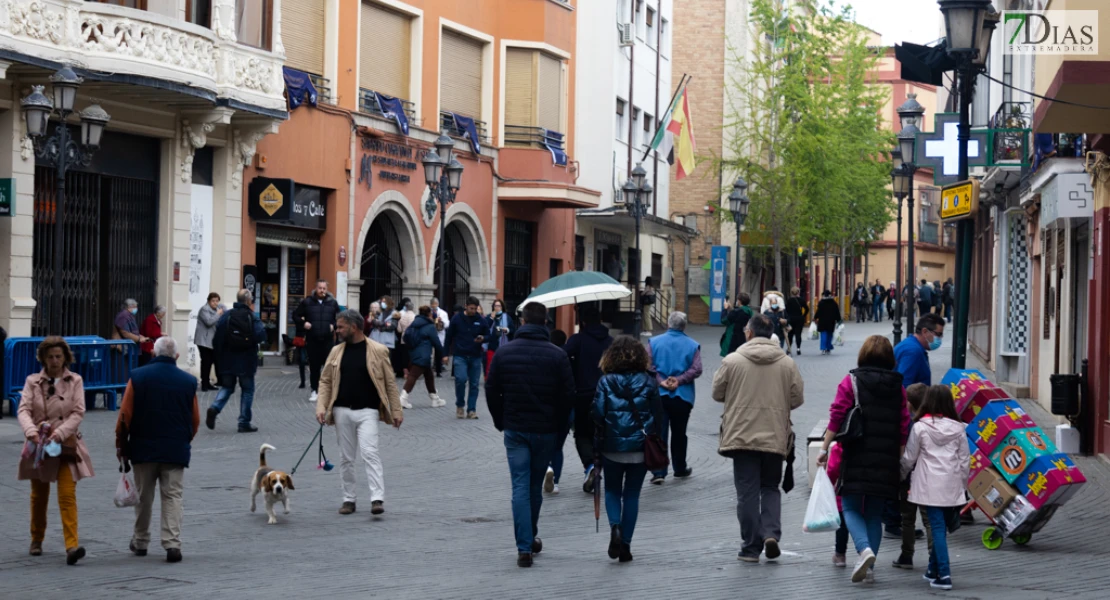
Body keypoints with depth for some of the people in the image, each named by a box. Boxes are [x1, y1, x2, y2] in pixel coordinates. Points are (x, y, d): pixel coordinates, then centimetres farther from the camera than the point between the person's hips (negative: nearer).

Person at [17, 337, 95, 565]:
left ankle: (72, 546, -21)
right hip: (39, 445, 2)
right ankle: (36, 540, 32)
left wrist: (59, 433, -20)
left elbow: (78, 413, -6)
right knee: (39, 495, 13)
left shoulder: (75, 381, 1)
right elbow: (23, 409, -8)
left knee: (68, 495, -13)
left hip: (66, 445, -2)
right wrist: (31, 431, -27)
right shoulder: (33, 381, 3)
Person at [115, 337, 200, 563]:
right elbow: (195, 420, 6)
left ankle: (140, 542, 24)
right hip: (176, 450, 0)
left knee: (143, 497, 13)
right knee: (173, 497, 1)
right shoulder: (188, 382, 0)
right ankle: (172, 543, -11)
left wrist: (121, 445, 7)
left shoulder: (138, 377, -4)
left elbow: (125, 416, -4)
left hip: (143, 448, 0)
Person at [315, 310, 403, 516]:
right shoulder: (336, 352, 8)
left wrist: (396, 410, -2)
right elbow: (325, 381, 10)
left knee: (369, 453, -16)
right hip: (342, 412, 4)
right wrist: (321, 406, -3)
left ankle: (377, 499, -17)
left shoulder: (378, 351, -2)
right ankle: (349, 499, 18)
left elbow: (390, 382, 1)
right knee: (346, 458, 9)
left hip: (367, 411, -4)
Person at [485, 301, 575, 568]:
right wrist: (559, 425, 8)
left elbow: (491, 391, 1)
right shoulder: (557, 355, -6)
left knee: (520, 486, -1)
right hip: (545, 430, 0)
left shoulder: (504, 352, -2)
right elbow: (567, 394, -6)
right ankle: (531, 538, 28)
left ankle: (524, 547, -10)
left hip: (515, 429, 0)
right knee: (536, 485, 15)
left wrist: (501, 422, 13)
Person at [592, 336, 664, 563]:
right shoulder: (648, 382, -1)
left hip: (612, 448, -1)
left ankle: (615, 527, -10)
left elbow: (597, 413, -9)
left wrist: (602, 434, 9)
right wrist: (651, 437, 13)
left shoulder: (606, 382, -6)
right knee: (632, 494, 10)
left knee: (612, 491, 16)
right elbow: (658, 414, 1)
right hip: (640, 448, 1)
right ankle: (626, 544, 7)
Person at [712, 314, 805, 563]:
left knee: (747, 491, 4)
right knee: (771, 488, 16)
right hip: (775, 437, 2)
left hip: (742, 437, -2)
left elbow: (717, 393, 1)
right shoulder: (787, 363, -1)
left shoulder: (732, 361, -7)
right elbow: (798, 398, 3)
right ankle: (771, 533, -4)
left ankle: (751, 547, 6)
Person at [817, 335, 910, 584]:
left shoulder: (851, 382, -2)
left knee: (851, 508, 5)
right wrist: (899, 459, 12)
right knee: (875, 514, 11)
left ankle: (864, 549, -21)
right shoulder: (898, 387, 8)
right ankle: (869, 567, 7)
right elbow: (904, 427, 6)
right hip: (886, 461, 3)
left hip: (856, 458, -3)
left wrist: (825, 448, -4)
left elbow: (836, 416, -8)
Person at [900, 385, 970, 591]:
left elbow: (908, 459, 1)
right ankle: (934, 569, 26)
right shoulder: (958, 428, 3)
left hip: (930, 487, -3)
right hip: (951, 487, 3)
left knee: (937, 527, -5)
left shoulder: (920, 428, -6)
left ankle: (944, 574, -13)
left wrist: (901, 476, 19)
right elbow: (965, 460, 7)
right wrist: (962, 485, 18)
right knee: (941, 527, 15)